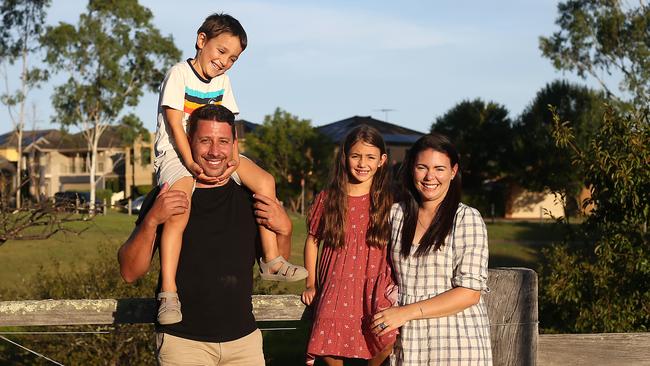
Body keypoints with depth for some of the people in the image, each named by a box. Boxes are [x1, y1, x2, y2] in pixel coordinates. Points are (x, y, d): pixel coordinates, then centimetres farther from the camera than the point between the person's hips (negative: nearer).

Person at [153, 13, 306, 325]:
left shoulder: (222, 81, 12)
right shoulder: (179, 74, -8)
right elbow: (175, 125, -15)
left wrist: (233, 160, -12)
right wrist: (191, 164, -26)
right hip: (175, 153, -7)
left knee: (265, 181, -5)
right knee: (178, 214, -32)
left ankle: (272, 261, 0)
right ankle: (168, 293, -30)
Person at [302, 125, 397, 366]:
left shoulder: (386, 201, 6)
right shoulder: (328, 198, 6)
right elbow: (312, 240, 15)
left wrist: (396, 283, 1)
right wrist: (311, 285, 12)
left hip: (376, 288, 0)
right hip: (335, 288, 1)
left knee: (388, 344, -24)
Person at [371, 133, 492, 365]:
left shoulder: (467, 219, -8)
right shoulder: (396, 214, 5)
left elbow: (470, 292, -14)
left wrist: (406, 312, -17)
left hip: (456, 345, -4)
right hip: (407, 343, 4)